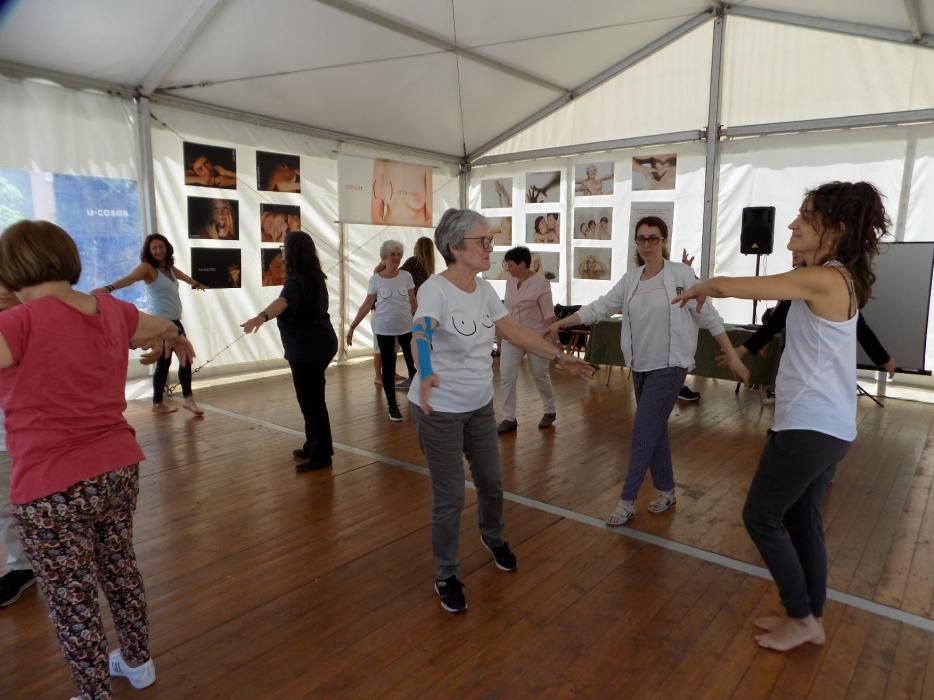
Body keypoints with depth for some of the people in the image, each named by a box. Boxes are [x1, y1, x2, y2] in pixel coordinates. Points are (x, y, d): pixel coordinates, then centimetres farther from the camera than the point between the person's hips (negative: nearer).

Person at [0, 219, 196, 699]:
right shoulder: (112, 312, 1)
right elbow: (164, 328, 23)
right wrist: (177, 342, 44)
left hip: (51, 488, -7)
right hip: (119, 470, 7)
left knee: (72, 603, 11)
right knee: (120, 570, 25)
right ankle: (138, 661, 44)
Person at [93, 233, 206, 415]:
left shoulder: (169, 267, 13)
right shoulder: (147, 267, -9)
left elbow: (183, 276, 35)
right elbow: (129, 278, -28)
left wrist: (196, 283, 55)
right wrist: (109, 287, -48)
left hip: (174, 320, 9)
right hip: (161, 321, -9)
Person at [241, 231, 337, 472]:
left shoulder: (297, 280, -21)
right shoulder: (313, 276, 11)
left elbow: (283, 302, -44)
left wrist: (261, 317, -61)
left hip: (308, 349, -11)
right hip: (317, 345, 11)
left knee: (312, 402, -3)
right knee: (312, 399, 19)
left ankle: (321, 455, 5)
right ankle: (314, 446, 31)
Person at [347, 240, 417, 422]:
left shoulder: (406, 276, -1)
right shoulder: (375, 279, -4)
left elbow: (413, 303, 5)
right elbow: (366, 305, 1)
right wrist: (352, 327, -2)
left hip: (407, 327, 1)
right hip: (384, 330, -1)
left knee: (414, 363, 4)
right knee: (388, 368, 5)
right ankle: (392, 406, 16)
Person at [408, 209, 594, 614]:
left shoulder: (484, 289, 0)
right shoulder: (435, 289, -23)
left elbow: (515, 332, 9)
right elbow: (420, 336, -40)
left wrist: (560, 358, 10)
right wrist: (425, 374, -60)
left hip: (480, 406, 7)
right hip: (440, 411, -7)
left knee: (491, 482, 21)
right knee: (449, 497, 4)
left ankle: (493, 538, 52)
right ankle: (446, 575, 27)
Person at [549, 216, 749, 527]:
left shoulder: (681, 274, -9)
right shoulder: (630, 279, 6)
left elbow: (709, 317, -6)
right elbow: (599, 308, 7)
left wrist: (733, 356, -6)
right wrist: (561, 322, 3)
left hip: (668, 366, -5)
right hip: (640, 367, 6)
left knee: (643, 432, -5)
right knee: (655, 430, 14)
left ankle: (627, 501, 6)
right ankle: (667, 490, 31)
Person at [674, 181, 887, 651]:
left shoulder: (822, 280, -20)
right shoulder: (838, 278, 10)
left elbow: (730, 286, -18)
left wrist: (697, 290, 1)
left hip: (810, 425, -10)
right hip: (827, 425, 10)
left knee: (761, 517, 4)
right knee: (802, 519, 17)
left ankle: (802, 619, 19)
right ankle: (810, 618, 31)